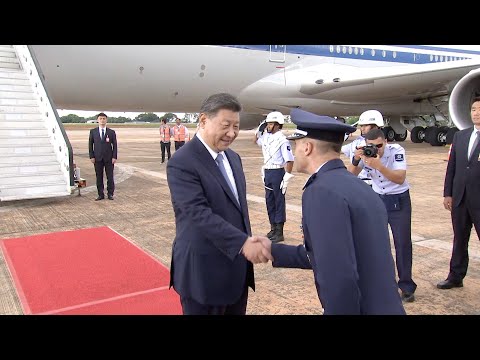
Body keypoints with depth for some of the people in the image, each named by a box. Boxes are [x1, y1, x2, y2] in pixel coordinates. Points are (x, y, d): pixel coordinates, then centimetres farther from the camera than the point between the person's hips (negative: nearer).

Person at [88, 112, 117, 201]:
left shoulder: (111, 132, 4)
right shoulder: (93, 131, 6)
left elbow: (115, 145, 2)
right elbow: (90, 144, 7)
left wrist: (114, 157, -6)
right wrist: (91, 156, -2)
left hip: (109, 158, -1)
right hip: (98, 158, 1)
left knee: (110, 177, 1)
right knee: (99, 177, 4)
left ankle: (110, 194, 11)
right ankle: (101, 194, 11)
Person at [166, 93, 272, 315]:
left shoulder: (233, 158, 10)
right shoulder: (182, 163, -17)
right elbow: (200, 214, -26)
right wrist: (243, 243, -33)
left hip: (237, 268, 8)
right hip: (204, 272, -7)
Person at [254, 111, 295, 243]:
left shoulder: (282, 140, -16)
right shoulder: (266, 137, 7)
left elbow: (289, 160, -18)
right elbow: (256, 140, 28)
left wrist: (286, 178, -20)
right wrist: (259, 129, 11)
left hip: (278, 173, -8)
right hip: (267, 172, 8)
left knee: (279, 202, 1)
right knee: (269, 201, 14)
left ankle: (279, 232, 10)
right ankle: (273, 228, 27)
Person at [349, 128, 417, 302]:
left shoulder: (396, 151, -20)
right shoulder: (365, 152, -8)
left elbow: (400, 178, -28)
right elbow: (353, 175, -3)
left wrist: (379, 166, -39)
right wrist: (356, 160, -22)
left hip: (399, 201, -4)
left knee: (402, 243, -4)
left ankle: (406, 286, 9)